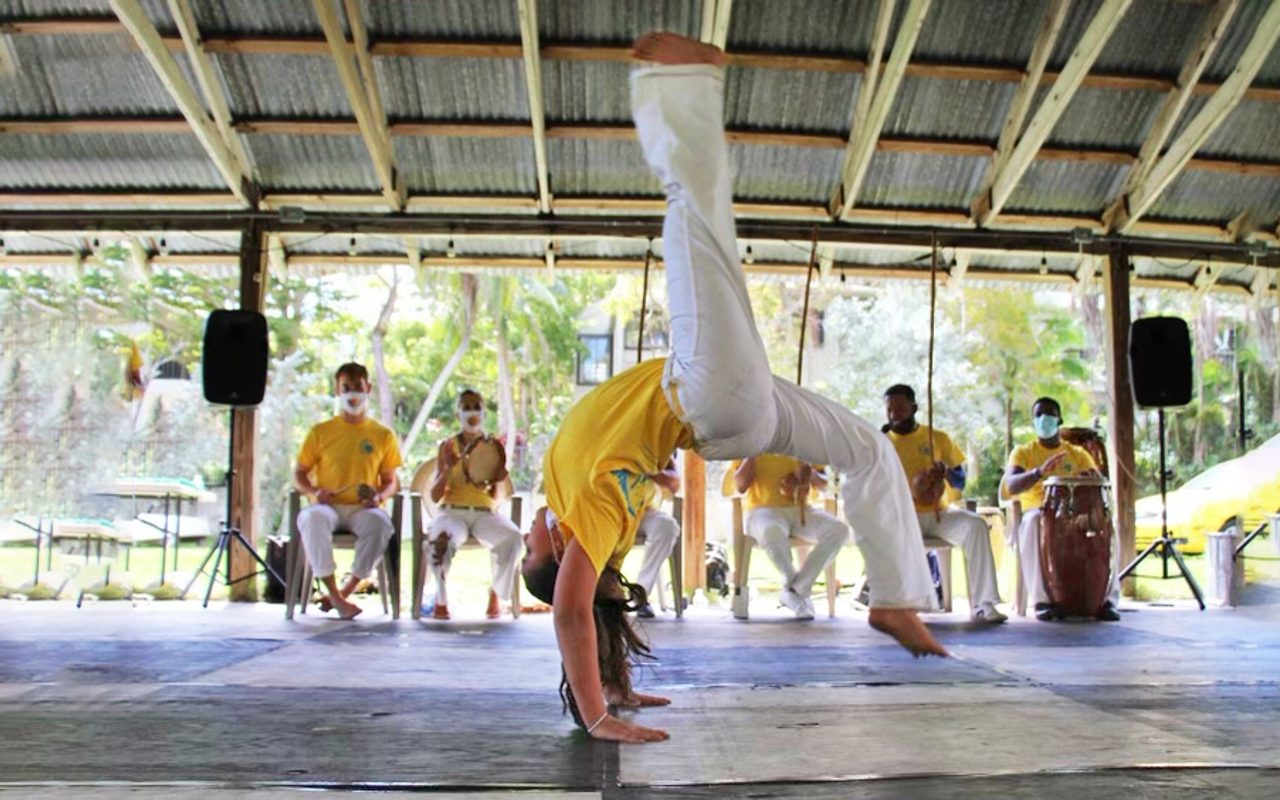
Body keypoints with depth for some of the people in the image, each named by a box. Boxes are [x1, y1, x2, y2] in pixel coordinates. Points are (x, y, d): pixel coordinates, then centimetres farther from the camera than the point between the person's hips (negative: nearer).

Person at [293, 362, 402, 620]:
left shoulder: (383, 435, 12)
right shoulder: (320, 432, 12)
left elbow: (390, 481, 15)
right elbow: (299, 474, 14)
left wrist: (379, 496, -8)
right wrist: (314, 491, -8)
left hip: (363, 509, 0)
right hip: (329, 506, 0)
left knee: (380, 523, -36)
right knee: (312, 518, -37)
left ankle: (346, 589, -22)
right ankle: (335, 595, -31)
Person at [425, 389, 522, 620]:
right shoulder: (447, 447, 5)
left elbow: (494, 496, 7)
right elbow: (435, 496, 0)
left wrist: (497, 481, -16)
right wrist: (448, 469, -16)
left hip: (484, 512, 1)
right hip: (452, 511, -1)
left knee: (512, 537, -31)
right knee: (440, 538, -37)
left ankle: (497, 594, -8)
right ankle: (441, 599, -13)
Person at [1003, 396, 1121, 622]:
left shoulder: (1078, 454, 16)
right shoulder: (1023, 452, 9)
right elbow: (1010, 487, -11)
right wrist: (1039, 472, -31)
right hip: (1037, 512, -2)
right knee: (1034, 522, -38)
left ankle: (1107, 598, -25)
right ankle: (1042, 599, -37)